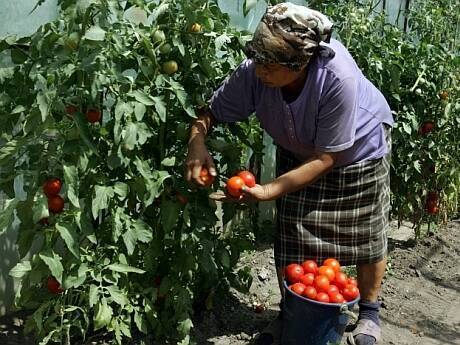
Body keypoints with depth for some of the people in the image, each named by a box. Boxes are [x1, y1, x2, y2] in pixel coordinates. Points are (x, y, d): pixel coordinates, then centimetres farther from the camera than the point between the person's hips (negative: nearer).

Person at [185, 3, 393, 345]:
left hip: (358, 150, -3)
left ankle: (369, 311, 36)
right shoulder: (253, 72, -32)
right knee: (292, 238, 4)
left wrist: (268, 191, -41)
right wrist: (197, 143, -40)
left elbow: (326, 158, -34)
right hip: (299, 155, 3)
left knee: (366, 235, 10)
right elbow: (210, 112, -18)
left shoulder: (339, 79, -42)